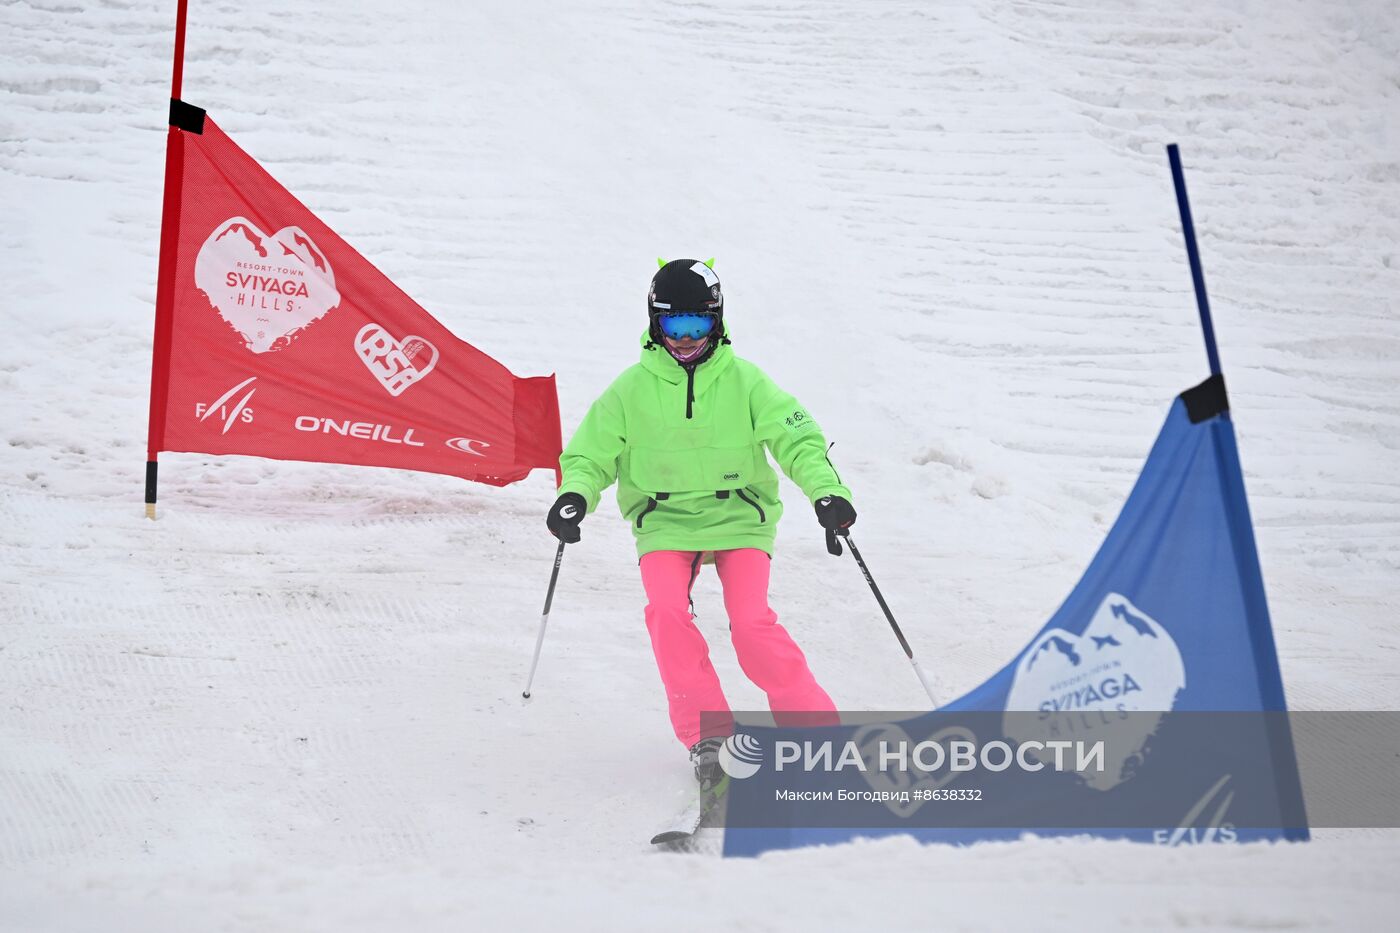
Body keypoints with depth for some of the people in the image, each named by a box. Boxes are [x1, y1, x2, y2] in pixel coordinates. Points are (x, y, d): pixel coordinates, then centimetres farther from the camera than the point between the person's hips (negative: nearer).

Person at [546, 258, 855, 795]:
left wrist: (826, 490, -21)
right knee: (667, 611, -25)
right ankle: (705, 733, -12)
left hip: (738, 517, -1)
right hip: (665, 522, 1)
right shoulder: (632, 389, 2)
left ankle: (813, 725, -3)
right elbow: (590, 454, 5)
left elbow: (797, 438, -4)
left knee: (752, 622, -20)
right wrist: (576, 494, -16)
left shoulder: (743, 381, 0)